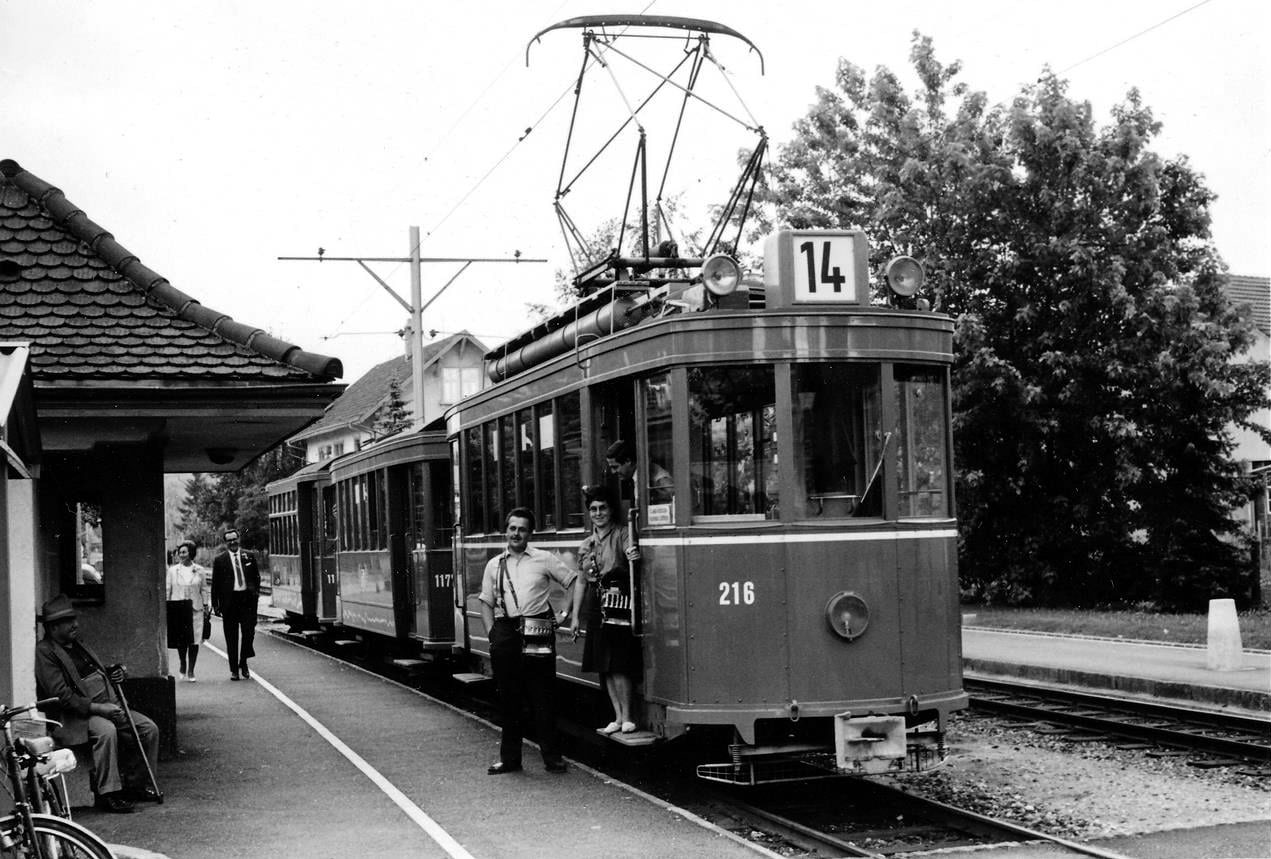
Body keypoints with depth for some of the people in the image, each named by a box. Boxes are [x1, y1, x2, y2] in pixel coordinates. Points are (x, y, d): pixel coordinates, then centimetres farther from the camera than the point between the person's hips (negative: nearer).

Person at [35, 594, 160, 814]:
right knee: (107, 730, -38)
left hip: (107, 706, 9)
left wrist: (111, 675, 9)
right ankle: (107, 793, -29)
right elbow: (61, 695, -18)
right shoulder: (44, 652, -9)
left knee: (149, 729, -7)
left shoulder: (77, 645, 20)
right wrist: (97, 708, -24)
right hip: (74, 716, -9)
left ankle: (136, 785, 5)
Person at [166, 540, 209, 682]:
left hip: (195, 609, 0)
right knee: (180, 640, 1)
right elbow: (167, 590, 6)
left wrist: (206, 606, 3)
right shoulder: (172, 570, 4)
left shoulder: (200, 571, 5)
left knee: (194, 641, -3)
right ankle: (183, 666, 23)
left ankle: (191, 671, 4)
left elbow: (204, 590, 8)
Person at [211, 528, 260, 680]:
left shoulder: (249, 556, 9)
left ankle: (243, 664, 13)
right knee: (231, 637, 3)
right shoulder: (219, 560, 2)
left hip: (247, 598, 1)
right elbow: (215, 584, 2)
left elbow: (256, 576, 17)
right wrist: (215, 605, -1)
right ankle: (234, 669, 10)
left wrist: (256, 591, 4)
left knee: (249, 632, -6)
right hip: (229, 599, -1)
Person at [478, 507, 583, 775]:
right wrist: (491, 632, 2)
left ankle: (552, 757, 7)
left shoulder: (544, 560, 5)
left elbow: (575, 582, 10)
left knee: (544, 697, -1)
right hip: (505, 632, 2)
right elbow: (486, 602, 14)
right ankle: (509, 757, 17)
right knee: (508, 699, 7)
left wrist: (572, 614, 2)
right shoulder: (494, 565, 12)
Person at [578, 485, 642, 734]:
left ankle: (627, 717, -2)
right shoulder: (586, 544, 14)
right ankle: (618, 717, 13)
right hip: (595, 605, 6)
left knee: (618, 664, -10)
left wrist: (633, 556, -47)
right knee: (604, 666, 6)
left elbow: (630, 551, -22)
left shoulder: (621, 534, -3)